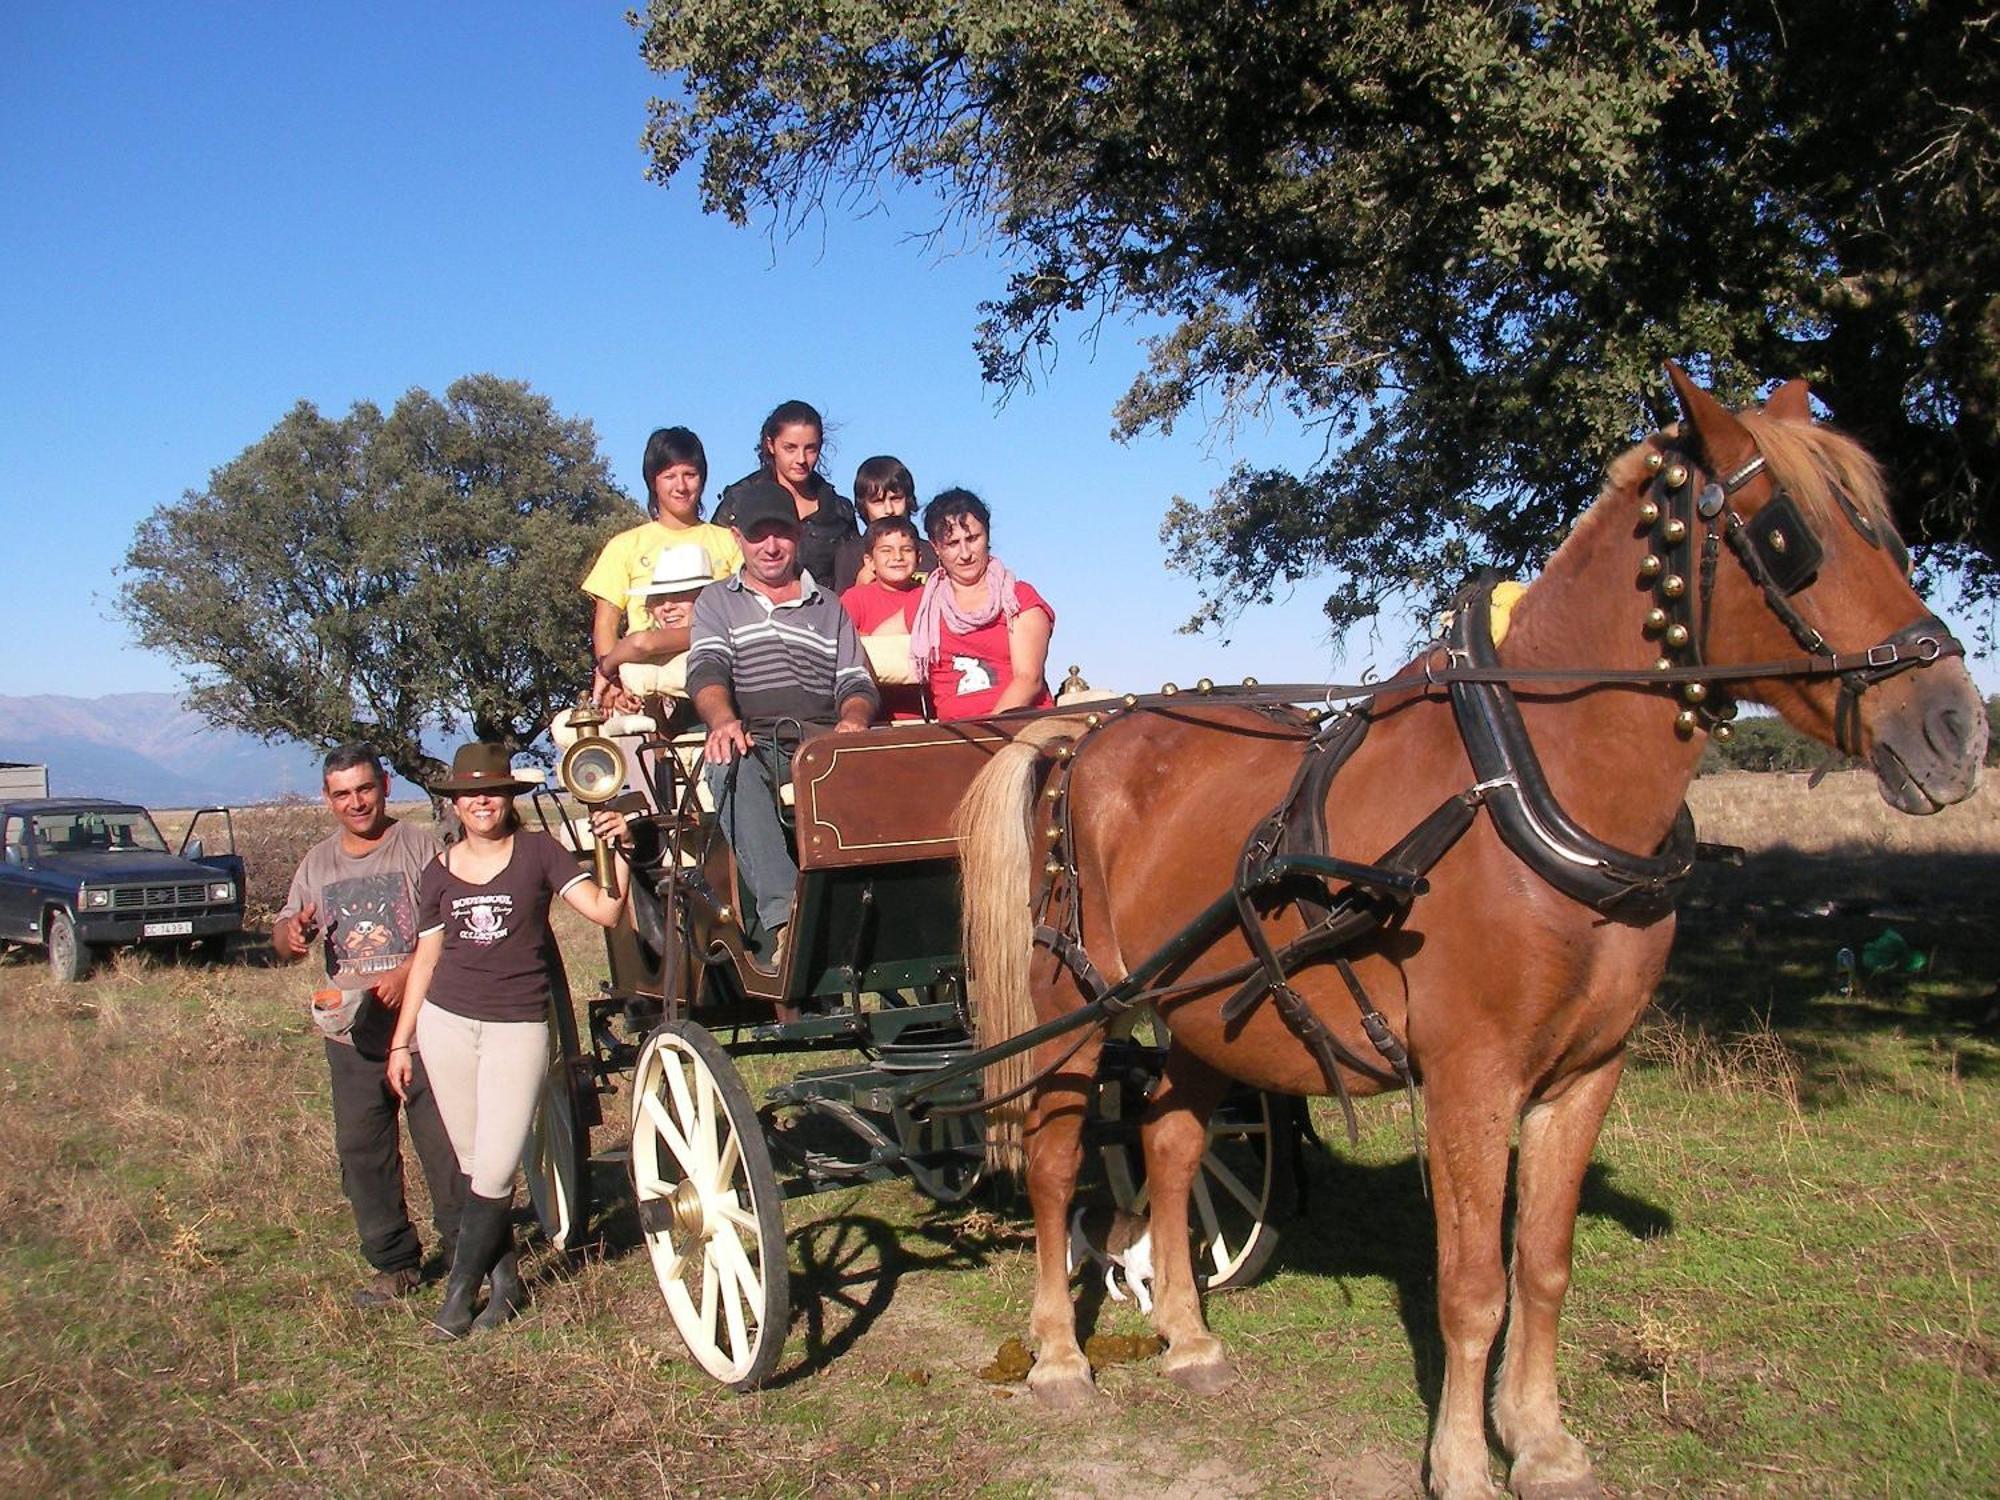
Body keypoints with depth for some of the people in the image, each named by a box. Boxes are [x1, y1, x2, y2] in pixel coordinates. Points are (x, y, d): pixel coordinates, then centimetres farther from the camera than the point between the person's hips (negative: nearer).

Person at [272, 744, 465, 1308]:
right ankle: (394, 1262, 19)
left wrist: (408, 972, -22)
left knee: (445, 1146, -2)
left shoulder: (422, 847, -2)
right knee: (360, 1151, 7)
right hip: (350, 1034, 5)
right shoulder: (317, 862, 15)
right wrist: (291, 935, -7)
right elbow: (285, 941, 18)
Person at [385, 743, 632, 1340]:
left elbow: (605, 911, -8)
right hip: (446, 1021, 3)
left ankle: (460, 1292, 7)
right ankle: (505, 1277, 19)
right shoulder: (439, 872, 9)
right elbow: (426, 959, 14)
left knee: (495, 1171, -7)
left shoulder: (538, 853, -1)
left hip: (518, 1025, -3)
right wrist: (400, 1042, 13)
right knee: (472, 1163, 6)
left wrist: (618, 853, -23)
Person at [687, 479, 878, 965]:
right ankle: (781, 914, -49)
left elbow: (857, 685, 15)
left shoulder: (829, 607, 25)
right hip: (753, 742, -1)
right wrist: (724, 721, -23)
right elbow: (707, 670, 1)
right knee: (729, 766, -38)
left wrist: (853, 720, -11)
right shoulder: (716, 602, 20)